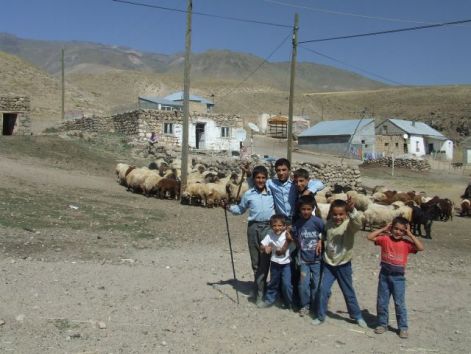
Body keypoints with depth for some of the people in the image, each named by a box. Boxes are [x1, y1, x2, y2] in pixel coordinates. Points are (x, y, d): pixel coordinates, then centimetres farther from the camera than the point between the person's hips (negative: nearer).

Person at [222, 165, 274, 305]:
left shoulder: (272, 192, 6)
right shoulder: (248, 194, 8)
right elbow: (240, 209, 18)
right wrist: (228, 207, 5)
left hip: (268, 227, -1)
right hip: (253, 227, 1)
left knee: (265, 260, -6)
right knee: (255, 261, 5)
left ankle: (259, 291, -2)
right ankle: (260, 287, 19)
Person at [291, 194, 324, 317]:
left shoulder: (317, 221, -13)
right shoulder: (297, 223, -2)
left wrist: (321, 241, -14)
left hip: (317, 259, -2)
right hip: (303, 259, 2)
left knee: (316, 284, 6)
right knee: (303, 283, -2)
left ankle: (315, 306, 24)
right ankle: (304, 305, 17)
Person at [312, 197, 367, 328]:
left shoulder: (349, 224, -17)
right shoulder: (328, 224, -3)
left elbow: (358, 224, -42)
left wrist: (352, 210, -58)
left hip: (344, 264, -3)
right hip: (328, 264, 3)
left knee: (349, 292, 11)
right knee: (323, 290, 0)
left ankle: (357, 316, 29)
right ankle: (321, 316, 16)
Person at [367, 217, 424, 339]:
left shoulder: (406, 243, -6)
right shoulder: (385, 239, -3)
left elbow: (421, 248, -19)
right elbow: (370, 237, -9)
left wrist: (410, 234, -15)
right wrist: (384, 229, -7)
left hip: (398, 277, -2)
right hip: (384, 275, 2)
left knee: (400, 303, 1)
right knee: (382, 302, 10)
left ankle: (403, 327, 12)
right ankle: (382, 324, 23)